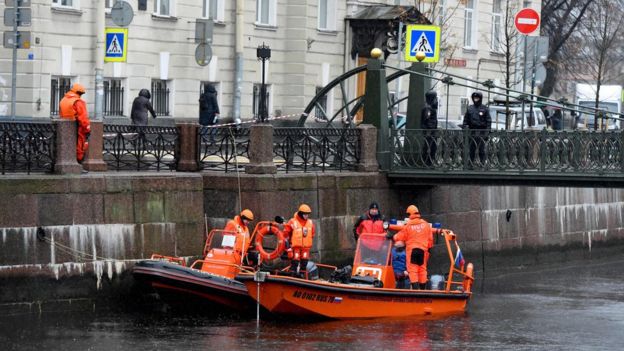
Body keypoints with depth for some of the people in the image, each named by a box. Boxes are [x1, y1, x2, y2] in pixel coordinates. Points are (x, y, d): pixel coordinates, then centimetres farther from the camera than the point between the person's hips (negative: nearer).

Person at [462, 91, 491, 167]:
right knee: (471, 149, 5)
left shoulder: (485, 109, 2)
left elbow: (488, 121, 1)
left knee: (482, 149, -4)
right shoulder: (470, 108, 11)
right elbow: (465, 120, 14)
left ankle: (483, 163, -1)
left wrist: (487, 132, -7)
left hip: (481, 132, -3)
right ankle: (470, 164, 11)